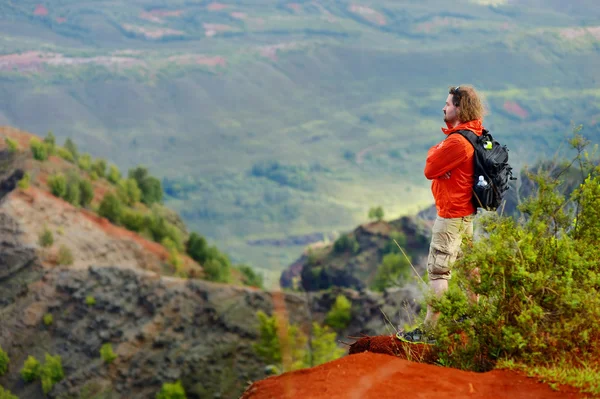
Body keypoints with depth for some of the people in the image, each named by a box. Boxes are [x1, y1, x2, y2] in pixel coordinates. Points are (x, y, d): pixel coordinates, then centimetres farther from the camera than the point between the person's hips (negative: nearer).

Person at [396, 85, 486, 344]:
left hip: (450, 215, -10)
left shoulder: (457, 142, -23)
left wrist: (434, 151, 1)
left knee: (438, 271, -9)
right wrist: (438, 154, -3)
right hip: (467, 211, 10)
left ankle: (428, 330, -9)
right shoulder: (475, 134, 9)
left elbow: (430, 169, -15)